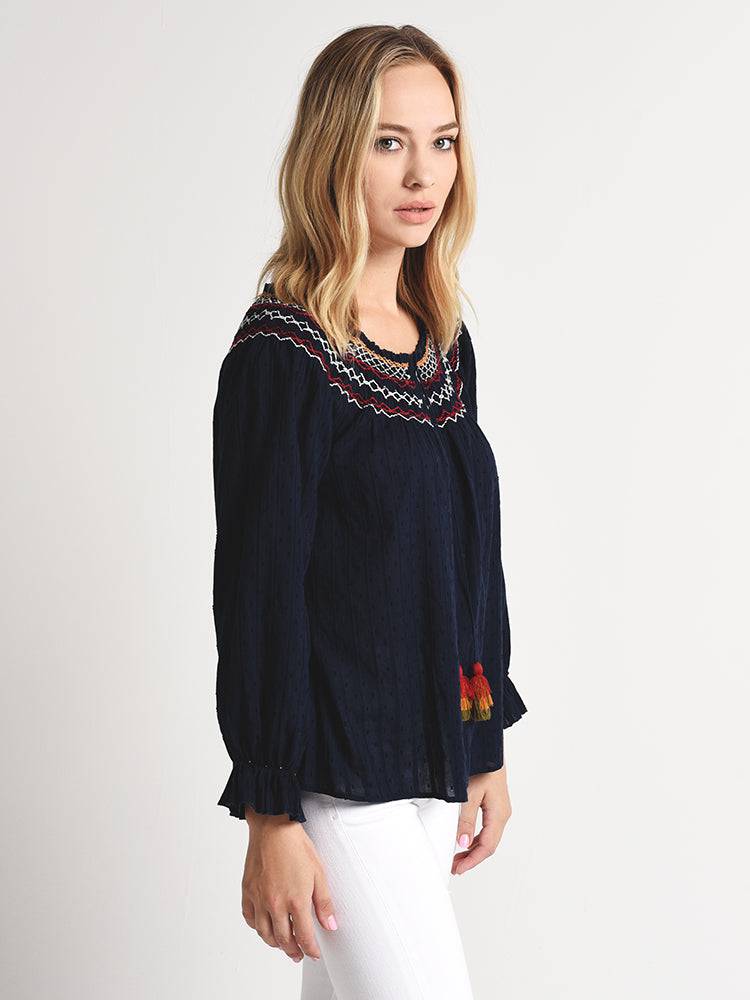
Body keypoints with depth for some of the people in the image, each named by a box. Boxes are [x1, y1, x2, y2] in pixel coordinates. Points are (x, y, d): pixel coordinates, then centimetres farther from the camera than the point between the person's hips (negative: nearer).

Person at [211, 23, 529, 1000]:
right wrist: (271, 815, -14)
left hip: (432, 753, 7)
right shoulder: (282, 353, -14)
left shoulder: (445, 341, 8)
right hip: (336, 770, -7)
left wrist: (487, 748, 16)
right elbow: (256, 590, -15)